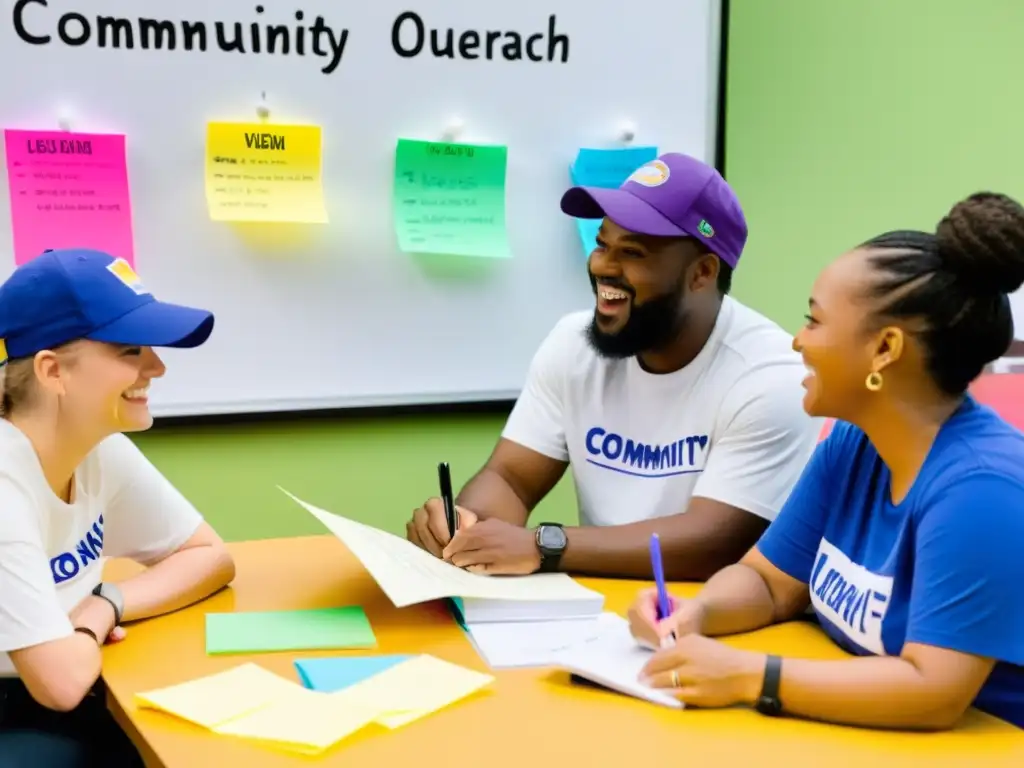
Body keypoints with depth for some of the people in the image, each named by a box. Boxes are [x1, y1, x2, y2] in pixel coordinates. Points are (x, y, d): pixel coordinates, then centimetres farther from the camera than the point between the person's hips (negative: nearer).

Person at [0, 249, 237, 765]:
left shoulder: (106, 451, -5)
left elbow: (211, 557, 6)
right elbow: (62, 682, -30)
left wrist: (107, 604, -10)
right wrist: (93, 626, -9)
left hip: (47, 708, 7)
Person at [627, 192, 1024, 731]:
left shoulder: (978, 487, -23)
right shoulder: (852, 445, 1)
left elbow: (933, 692, -28)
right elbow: (766, 581, 8)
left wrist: (745, 675, -27)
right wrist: (692, 613, -11)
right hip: (861, 734, 6)